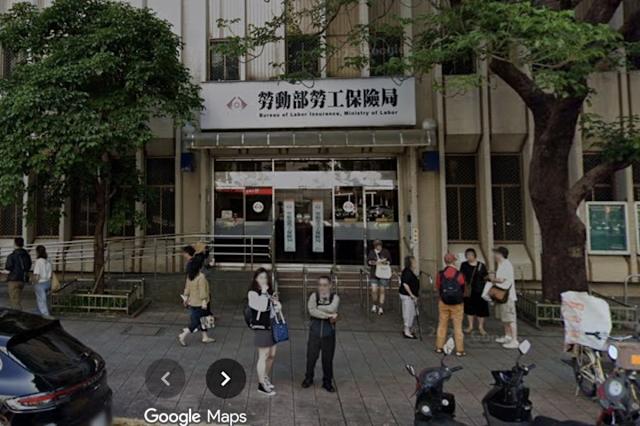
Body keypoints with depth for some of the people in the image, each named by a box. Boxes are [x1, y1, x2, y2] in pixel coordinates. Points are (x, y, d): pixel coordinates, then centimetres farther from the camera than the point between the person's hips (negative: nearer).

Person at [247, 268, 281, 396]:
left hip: (272, 327, 7)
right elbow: (262, 307, -27)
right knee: (263, 356, 0)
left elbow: (277, 309, 15)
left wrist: (276, 302, -6)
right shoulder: (252, 293, -13)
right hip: (261, 328, -7)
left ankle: (267, 379, 34)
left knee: (272, 355, 15)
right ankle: (262, 384, 14)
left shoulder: (270, 291, 7)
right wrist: (264, 292, -22)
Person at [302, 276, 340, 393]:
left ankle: (327, 382, 29)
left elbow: (332, 308, -26)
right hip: (315, 332, 0)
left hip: (329, 333, 0)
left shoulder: (335, 297, -6)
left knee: (328, 358, 10)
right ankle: (308, 378, 35)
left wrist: (318, 308, -17)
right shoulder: (314, 296, -6)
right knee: (311, 356, 11)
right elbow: (311, 310, -21)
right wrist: (329, 315, -23)